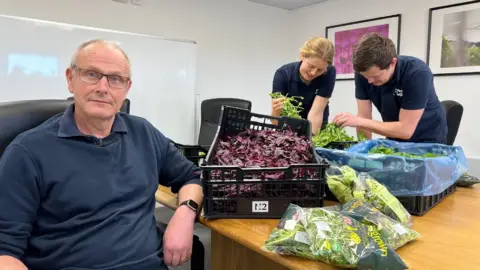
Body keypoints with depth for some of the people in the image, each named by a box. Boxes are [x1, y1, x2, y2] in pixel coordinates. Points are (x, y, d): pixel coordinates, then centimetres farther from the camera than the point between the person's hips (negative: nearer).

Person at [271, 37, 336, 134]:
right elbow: (276, 121, -22)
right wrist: (277, 110, -41)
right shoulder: (283, 74, -20)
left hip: (317, 129, 0)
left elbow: (316, 113, -25)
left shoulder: (329, 73, -20)